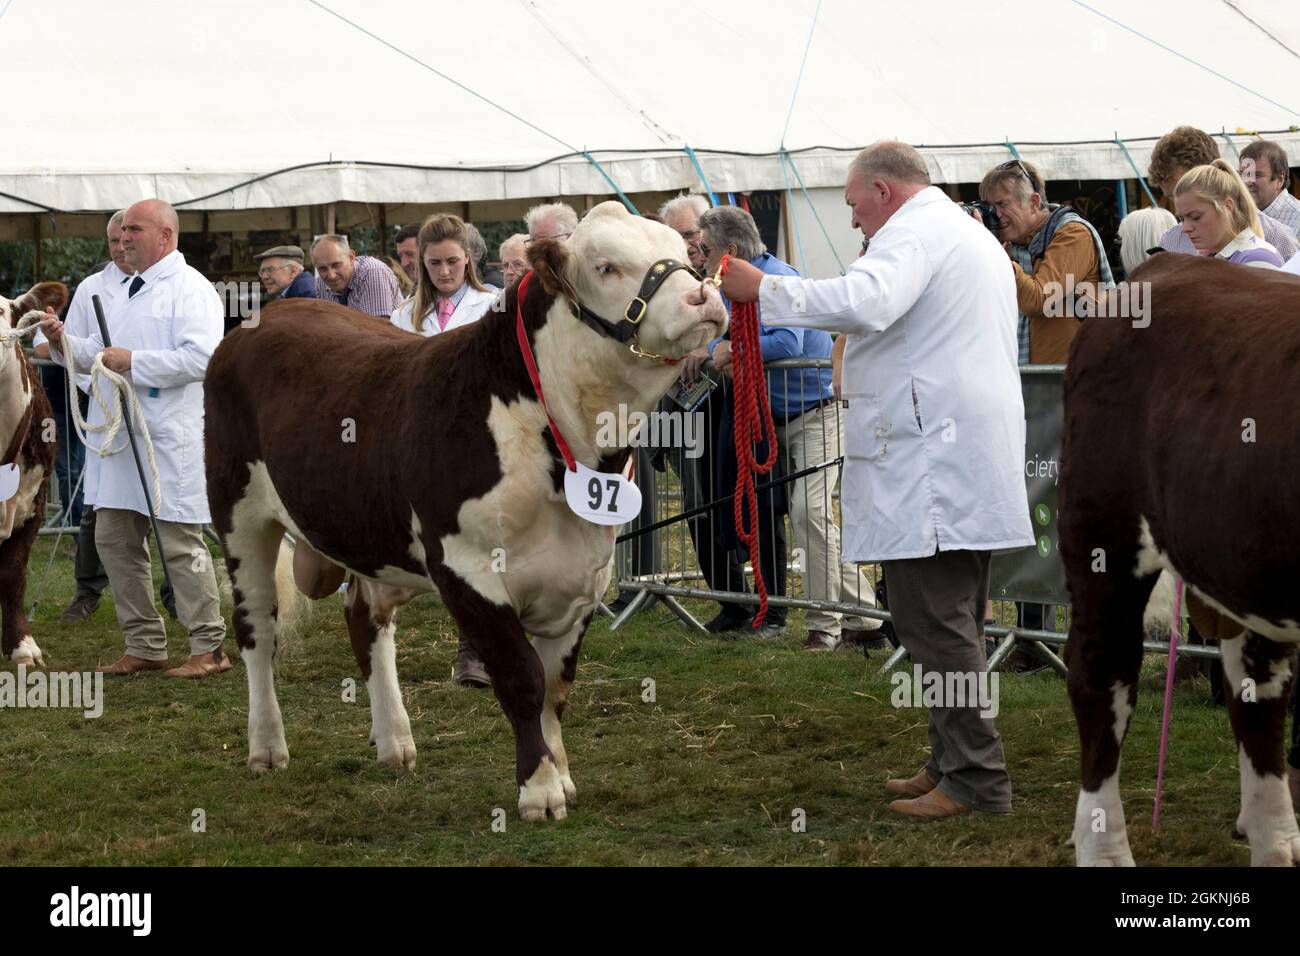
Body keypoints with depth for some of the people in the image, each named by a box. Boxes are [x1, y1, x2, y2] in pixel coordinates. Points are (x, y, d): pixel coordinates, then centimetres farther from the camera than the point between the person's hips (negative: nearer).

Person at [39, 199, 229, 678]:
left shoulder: (189, 288, -8)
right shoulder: (128, 292, 19)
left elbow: (202, 357, -21)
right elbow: (94, 355, 24)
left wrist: (133, 362, -20)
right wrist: (62, 341, 3)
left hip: (170, 438, -9)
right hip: (121, 437, 9)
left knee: (180, 541, -6)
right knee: (115, 540, 10)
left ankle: (209, 648, 2)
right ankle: (145, 646, 19)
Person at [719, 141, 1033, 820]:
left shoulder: (912, 233, -10)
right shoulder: (974, 236, 24)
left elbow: (864, 302, -29)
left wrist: (762, 289, -23)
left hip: (927, 462, -11)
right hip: (976, 455, 11)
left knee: (934, 622, -9)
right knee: (953, 625, 14)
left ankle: (974, 777, -9)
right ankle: (954, 764, 19)